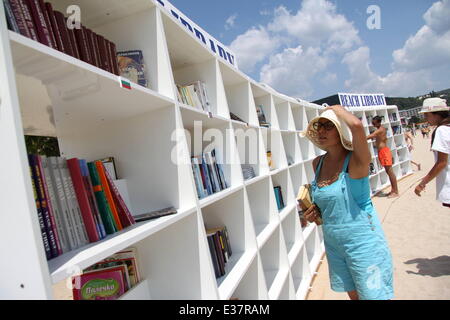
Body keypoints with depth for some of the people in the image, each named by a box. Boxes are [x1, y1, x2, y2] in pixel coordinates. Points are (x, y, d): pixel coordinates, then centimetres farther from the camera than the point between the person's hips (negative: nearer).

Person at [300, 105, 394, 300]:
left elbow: (357, 125, -40)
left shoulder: (356, 161, -18)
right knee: (353, 295, 21)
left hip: (363, 243, -6)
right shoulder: (317, 163, 1)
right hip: (334, 245, 6)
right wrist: (315, 211, 0)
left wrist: (336, 108, -20)